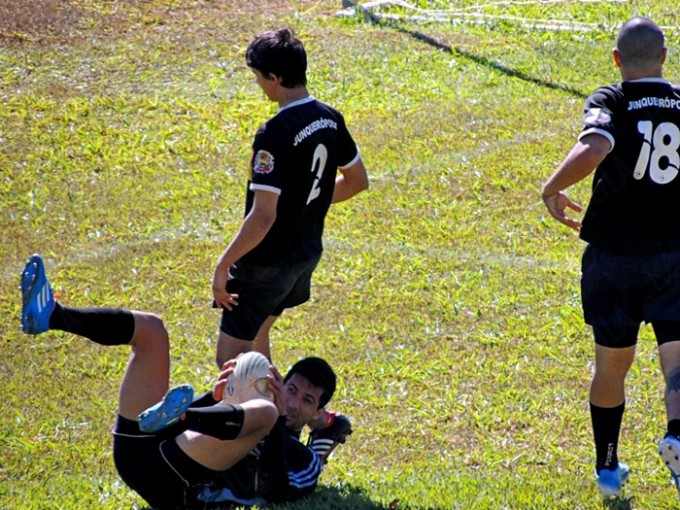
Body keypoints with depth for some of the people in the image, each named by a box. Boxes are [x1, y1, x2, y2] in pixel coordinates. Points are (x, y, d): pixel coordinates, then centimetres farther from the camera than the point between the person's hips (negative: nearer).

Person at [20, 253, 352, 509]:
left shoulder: (304, 460, 14)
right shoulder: (247, 400, 33)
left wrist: (278, 414, -6)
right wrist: (215, 397, 8)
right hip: (137, 449, 7)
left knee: (264, 411, -26)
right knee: (149, 328, 7)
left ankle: (168, 417, -56)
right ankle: (50, 316, -20)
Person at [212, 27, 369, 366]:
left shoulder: (274, 134, -26)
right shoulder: (330, 119, -1)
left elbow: (263, 216, -30)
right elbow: (357, 180, 14)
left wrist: (223, 266, -23)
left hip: (268, 262, -9)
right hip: (308, 254, 9)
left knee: (231, 358, -1)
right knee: (255, 335, 26)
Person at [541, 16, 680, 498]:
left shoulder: (610, 103, -9)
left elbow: (591, 152, -29)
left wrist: (553, 190, -13)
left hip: (613, 257, -1)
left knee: (611, 366, 15)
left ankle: (608, 468, 25)